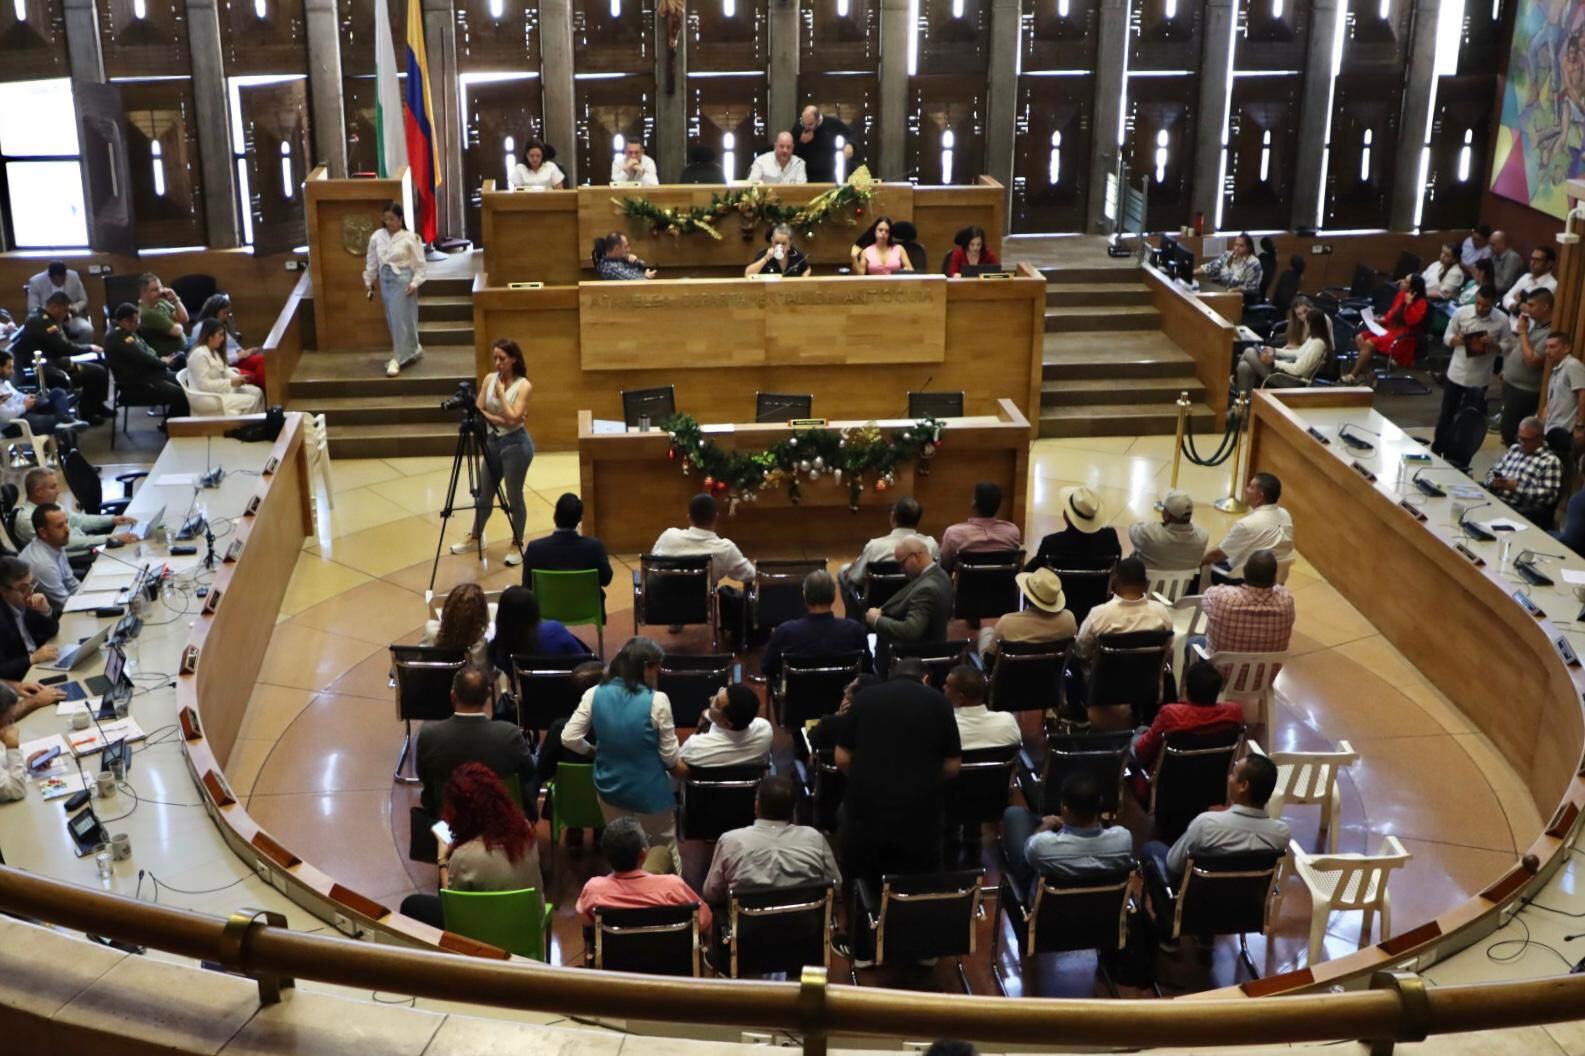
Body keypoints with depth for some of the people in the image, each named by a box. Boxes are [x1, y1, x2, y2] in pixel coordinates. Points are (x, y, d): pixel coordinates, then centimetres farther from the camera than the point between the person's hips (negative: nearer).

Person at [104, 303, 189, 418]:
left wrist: (161, 359, 2)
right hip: (136, 386, -11)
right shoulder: (118, 338, -20)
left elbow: (147, 351, 21)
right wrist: (163, 362, -6)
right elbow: (143, 359, -23)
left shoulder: (125, 333, 15)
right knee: (180, 395, -24)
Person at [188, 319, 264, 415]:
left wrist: (239, 378, -6)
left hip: (220, 390, 10)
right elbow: (203, 384, -24)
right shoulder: (199, 354, -19)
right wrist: (231, 382, -22)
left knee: (257, 392, 1)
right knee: (251, 401, -18)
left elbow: (224, 370, 15)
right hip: (207, 398, -10)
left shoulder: (214, 352, 13)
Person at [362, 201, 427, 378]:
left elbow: (420, 264, -6)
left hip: (403, 280, -5)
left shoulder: (410, 238, -9)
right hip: (385, 280, 5)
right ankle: (413, 351, 27)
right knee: (393, 320, 11)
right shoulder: (377, 237, 4)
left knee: (401, 319, -6)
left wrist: (415, 282, -14)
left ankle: (397, 359, -2)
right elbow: (371, 261, 11)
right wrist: (368, 281, 11)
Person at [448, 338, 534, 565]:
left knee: (514, 497, 3)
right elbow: (478, 411, -2)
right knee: (484, 494, 17)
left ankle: (516, 545, 18)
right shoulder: (489, 379, 2)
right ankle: (475, 538, 34)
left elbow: (513, 419, -22)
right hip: (492, 441, 6)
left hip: (515, 444, -6)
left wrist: (501, 392, -17)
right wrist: (499, 420, -15)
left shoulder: (523, 385, -13)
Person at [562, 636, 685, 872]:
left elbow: (569, 738, -8)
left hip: (609, 786, 4)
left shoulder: (595, 694, -11)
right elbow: (670, 756, -15)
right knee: (664, 851, 19)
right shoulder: (657, 700, -22)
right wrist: (680, 766, 8)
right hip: (649, 791, -4)